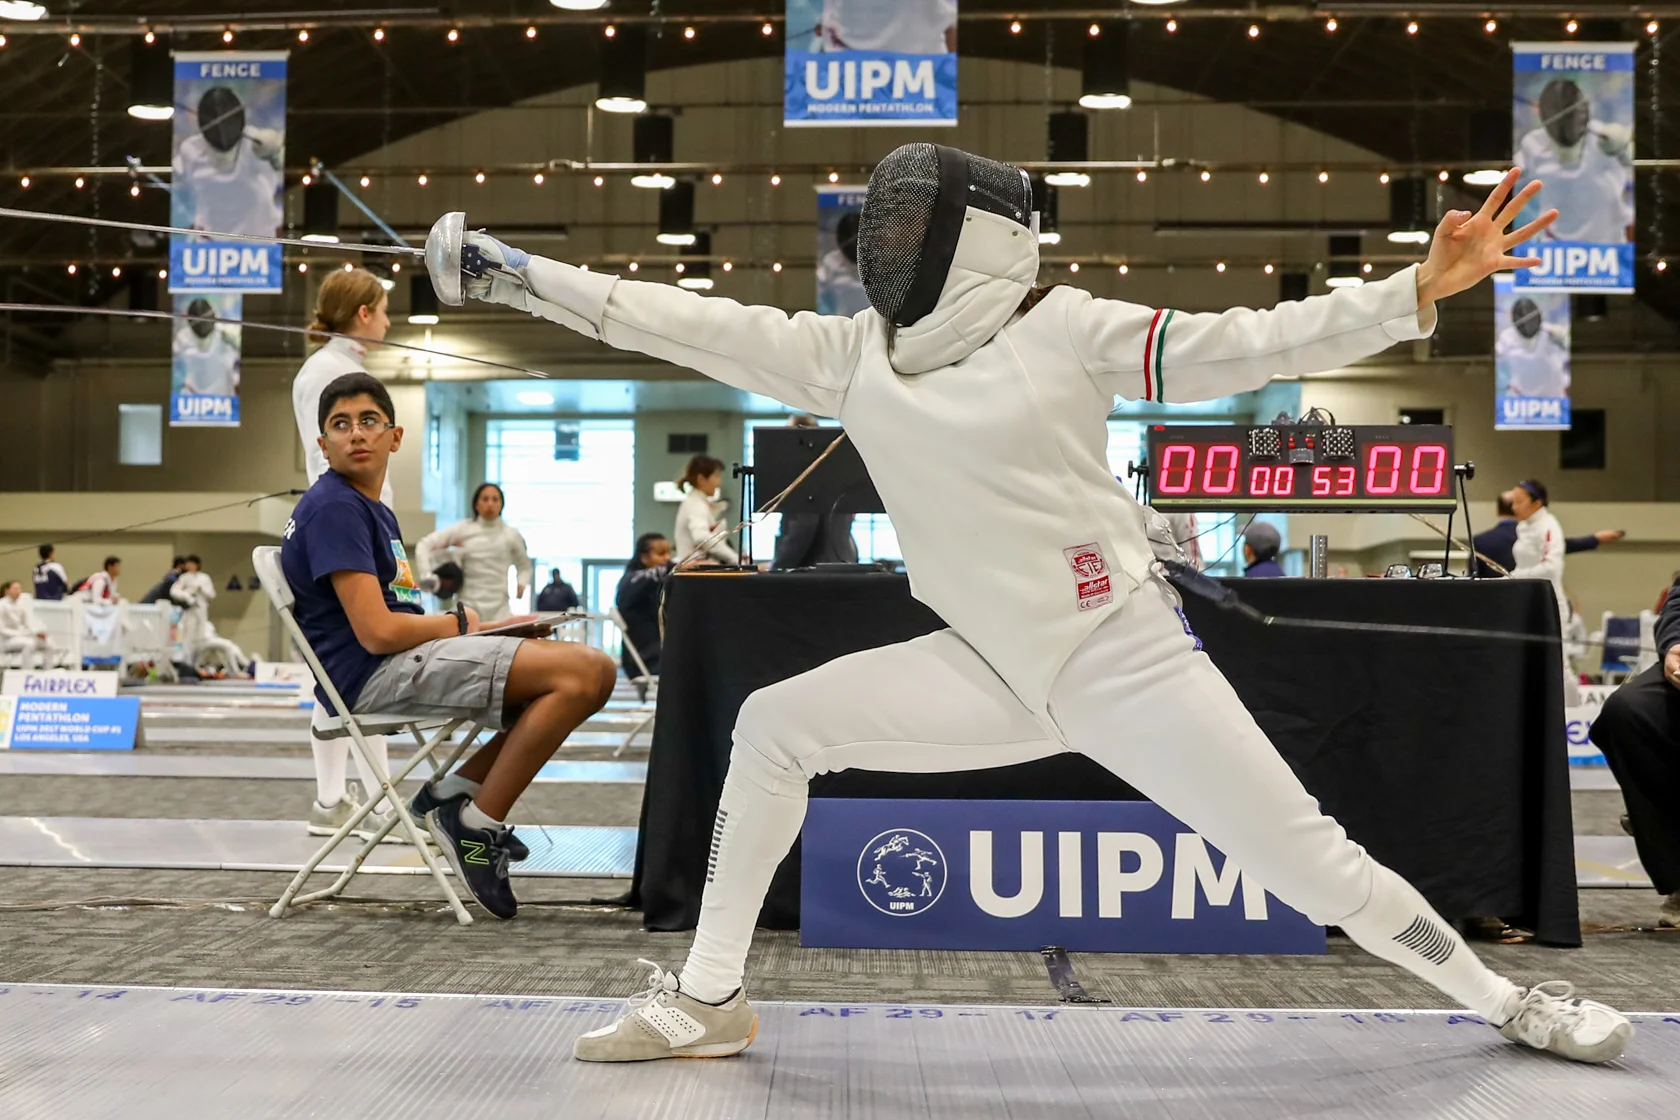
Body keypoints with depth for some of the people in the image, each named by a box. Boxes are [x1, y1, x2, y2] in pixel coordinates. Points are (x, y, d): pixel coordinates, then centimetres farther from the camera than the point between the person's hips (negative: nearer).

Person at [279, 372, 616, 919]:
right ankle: (476, 823, -11)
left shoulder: (376, 511, 23)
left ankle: (455, 791, 3)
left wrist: (491, 626, 7)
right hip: (372, 676, -10)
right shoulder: (333, 508, -10)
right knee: (577, 674, -22)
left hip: (405, 664, 10)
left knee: (592, 670, 4)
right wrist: (460, 624, -1)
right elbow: (377, 631, -18)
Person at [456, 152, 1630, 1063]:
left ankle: (1506, 1001, 23)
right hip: (997, 670, 5)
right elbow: (691, 322, 2)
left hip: (1130, 658, -4)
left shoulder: (1065, 328, -10)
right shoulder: (851, 353, 2)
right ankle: (709, 997, 6)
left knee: (1305, 862, -3)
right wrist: (525, 275, 0)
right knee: (772, 727, -5)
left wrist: (1423, 289, -23)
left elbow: (1253, 346, -13)